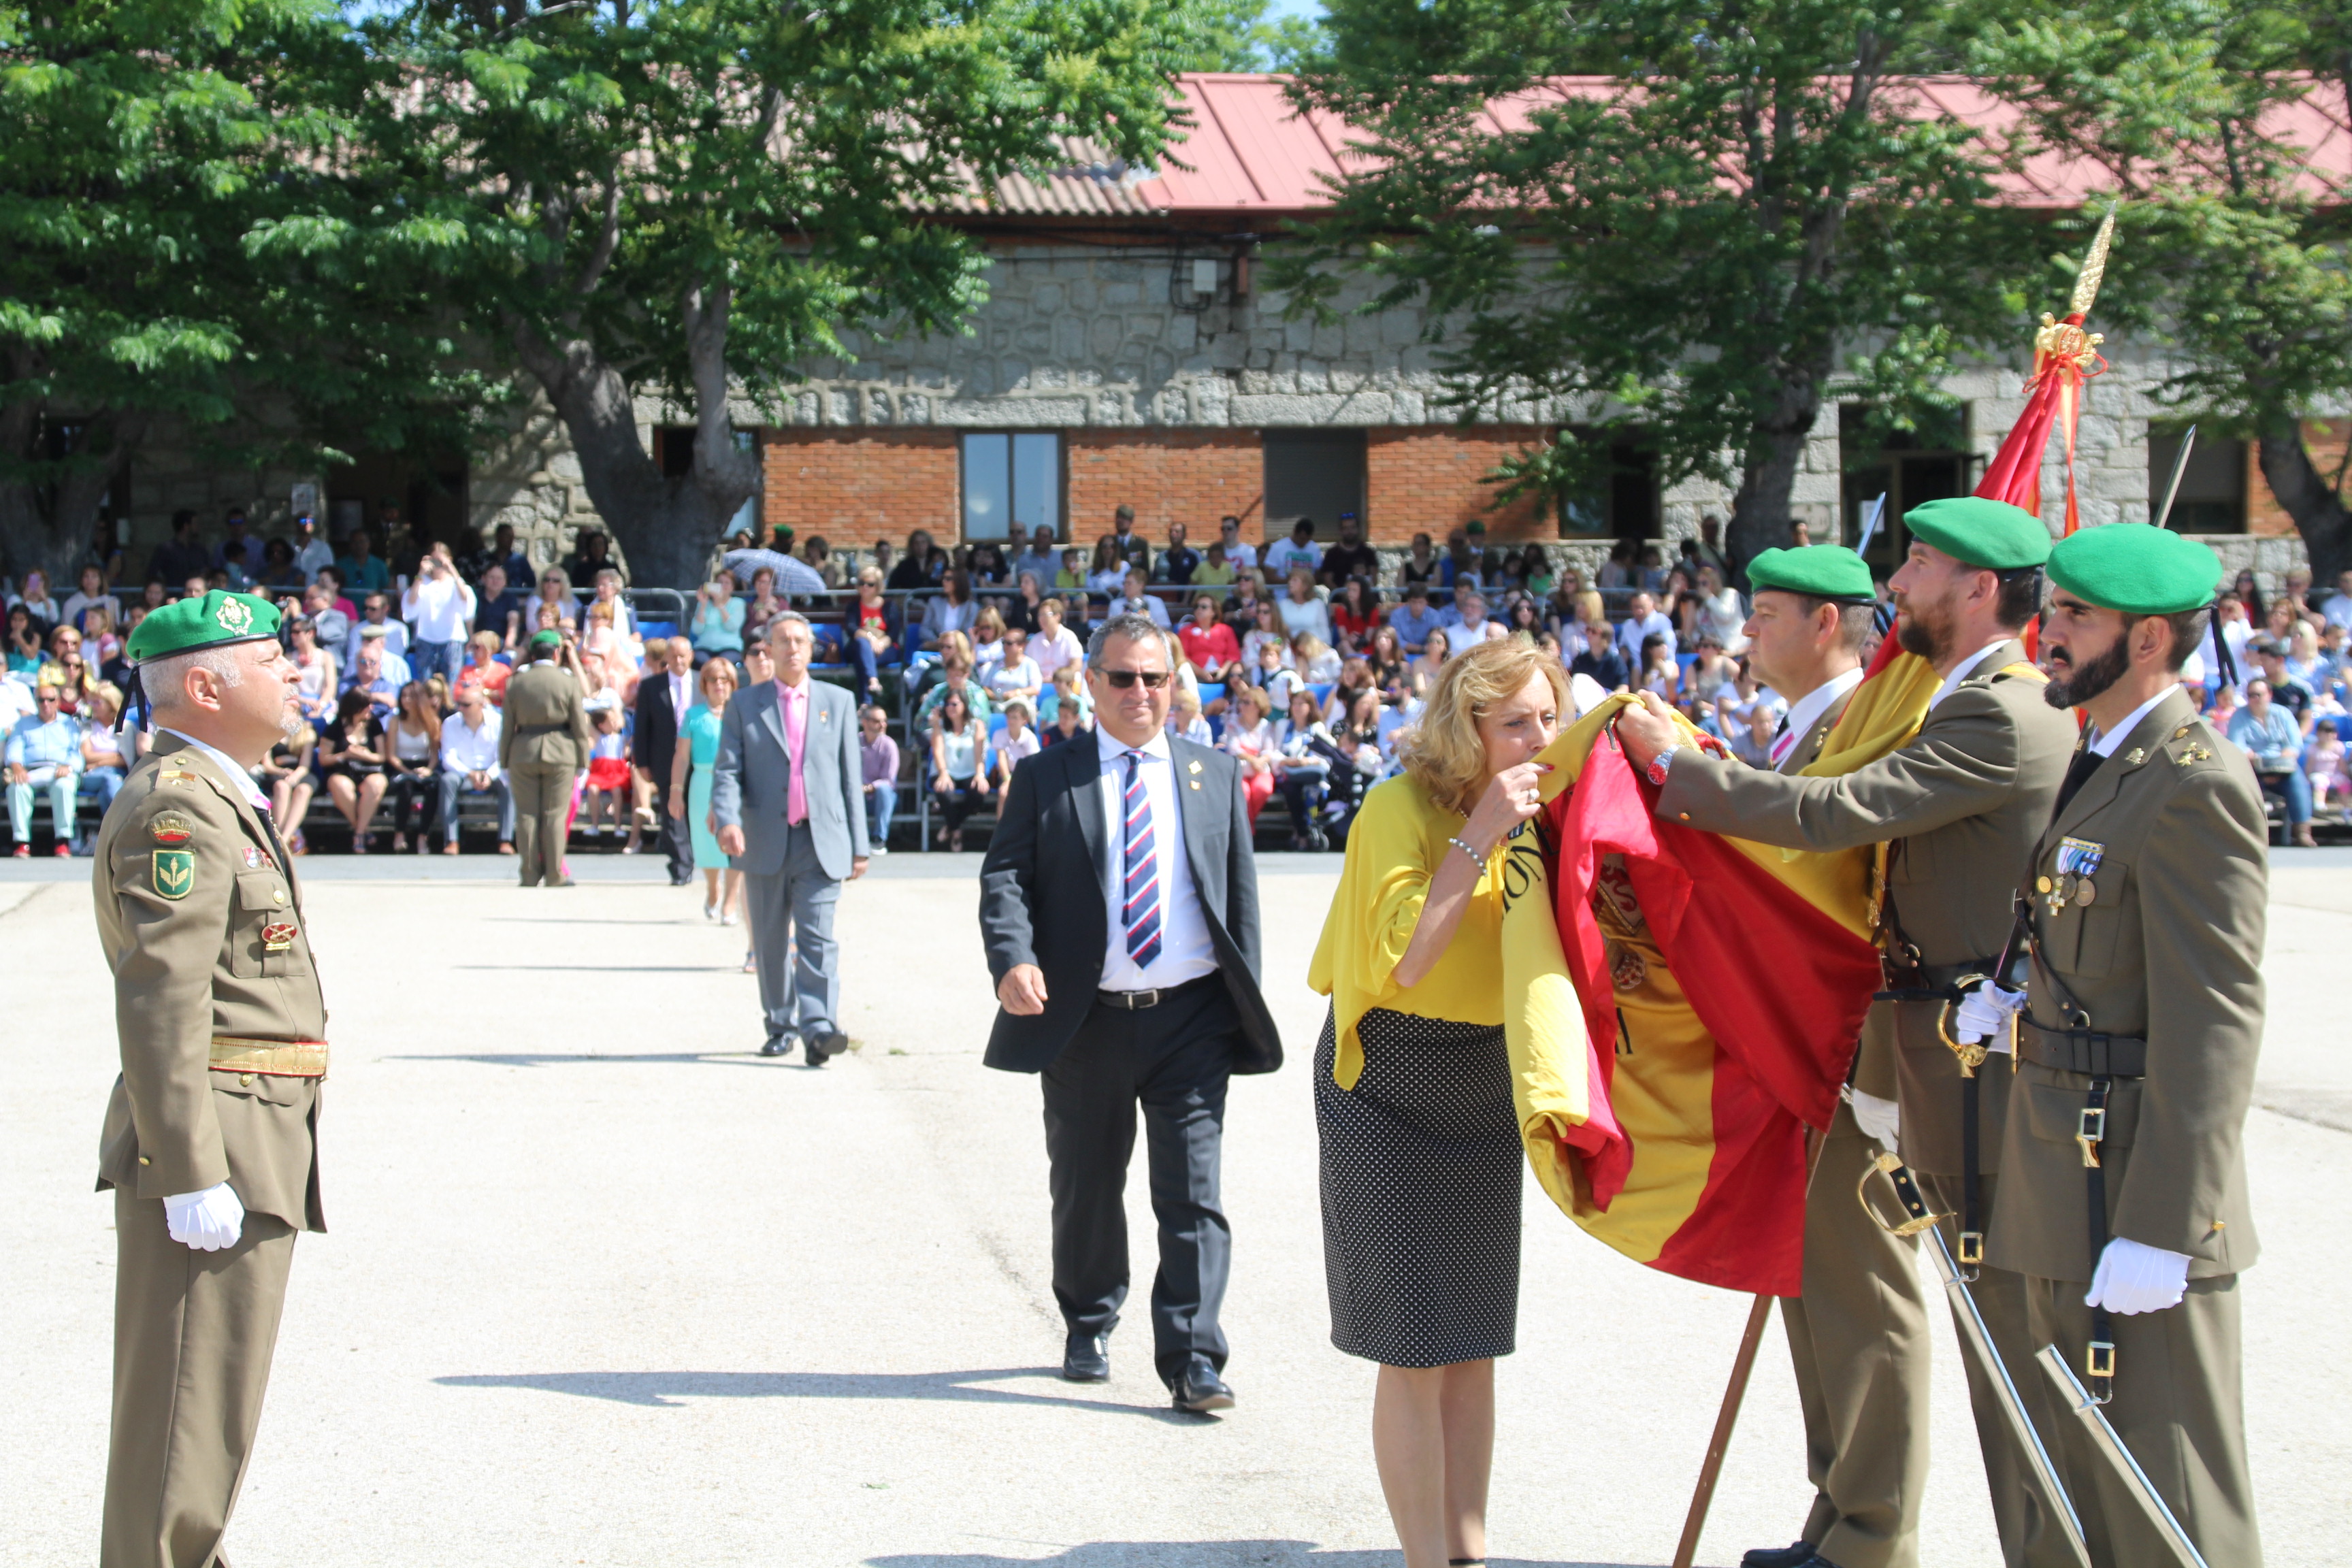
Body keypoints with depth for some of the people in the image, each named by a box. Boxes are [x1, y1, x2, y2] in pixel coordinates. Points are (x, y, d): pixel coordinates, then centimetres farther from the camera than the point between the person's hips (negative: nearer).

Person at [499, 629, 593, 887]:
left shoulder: (516, 682, 2)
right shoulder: (569, 682, -3)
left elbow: (507, 727, 4)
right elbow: (580, 726, -2)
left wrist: (505, 761, 10)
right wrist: (582, 761, 4)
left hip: (523, 753, 1)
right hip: (560, 752, -1)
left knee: (527, 814, 6)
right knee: (555, 814, 2)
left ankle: (530, 874, 5)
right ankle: (554, 874, 2)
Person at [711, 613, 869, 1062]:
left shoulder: (838, 702, 11)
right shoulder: (744, 704, 9)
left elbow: (851, 778, 10)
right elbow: (727, 771, 1)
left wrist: (858, 846, 6)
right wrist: (728, 819, -19)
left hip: (821, 843, -1)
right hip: (765, 843, 1)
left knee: (817, 939, -12)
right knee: (771, 944, 8)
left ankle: (818, 1029, -20)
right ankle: (780, 1028, 19)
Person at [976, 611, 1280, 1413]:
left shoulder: (1215, 775, 11)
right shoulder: (1044, 777, 6)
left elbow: (1241, 890, 11)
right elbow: (1005, 875, -2)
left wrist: (1247, 1009, 6)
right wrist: (1012, 959, -21)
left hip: (1192, 1017, 0)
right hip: (1087, 1018, 0)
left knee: (1192, 1194, -6)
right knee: (1086, 1190, 12)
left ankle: (1192, 1360, -4)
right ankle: (1088, 1331, 31)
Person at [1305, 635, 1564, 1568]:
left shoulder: (1538, 810, 2)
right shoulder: (1402, 808, -16)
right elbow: (1406, 958, -26)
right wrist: (1477, 837, -28)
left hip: (1483, 1087, 6)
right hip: (1389, 1082, -6)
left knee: (1474, 1343, 8)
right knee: (1413, 1346, -6)